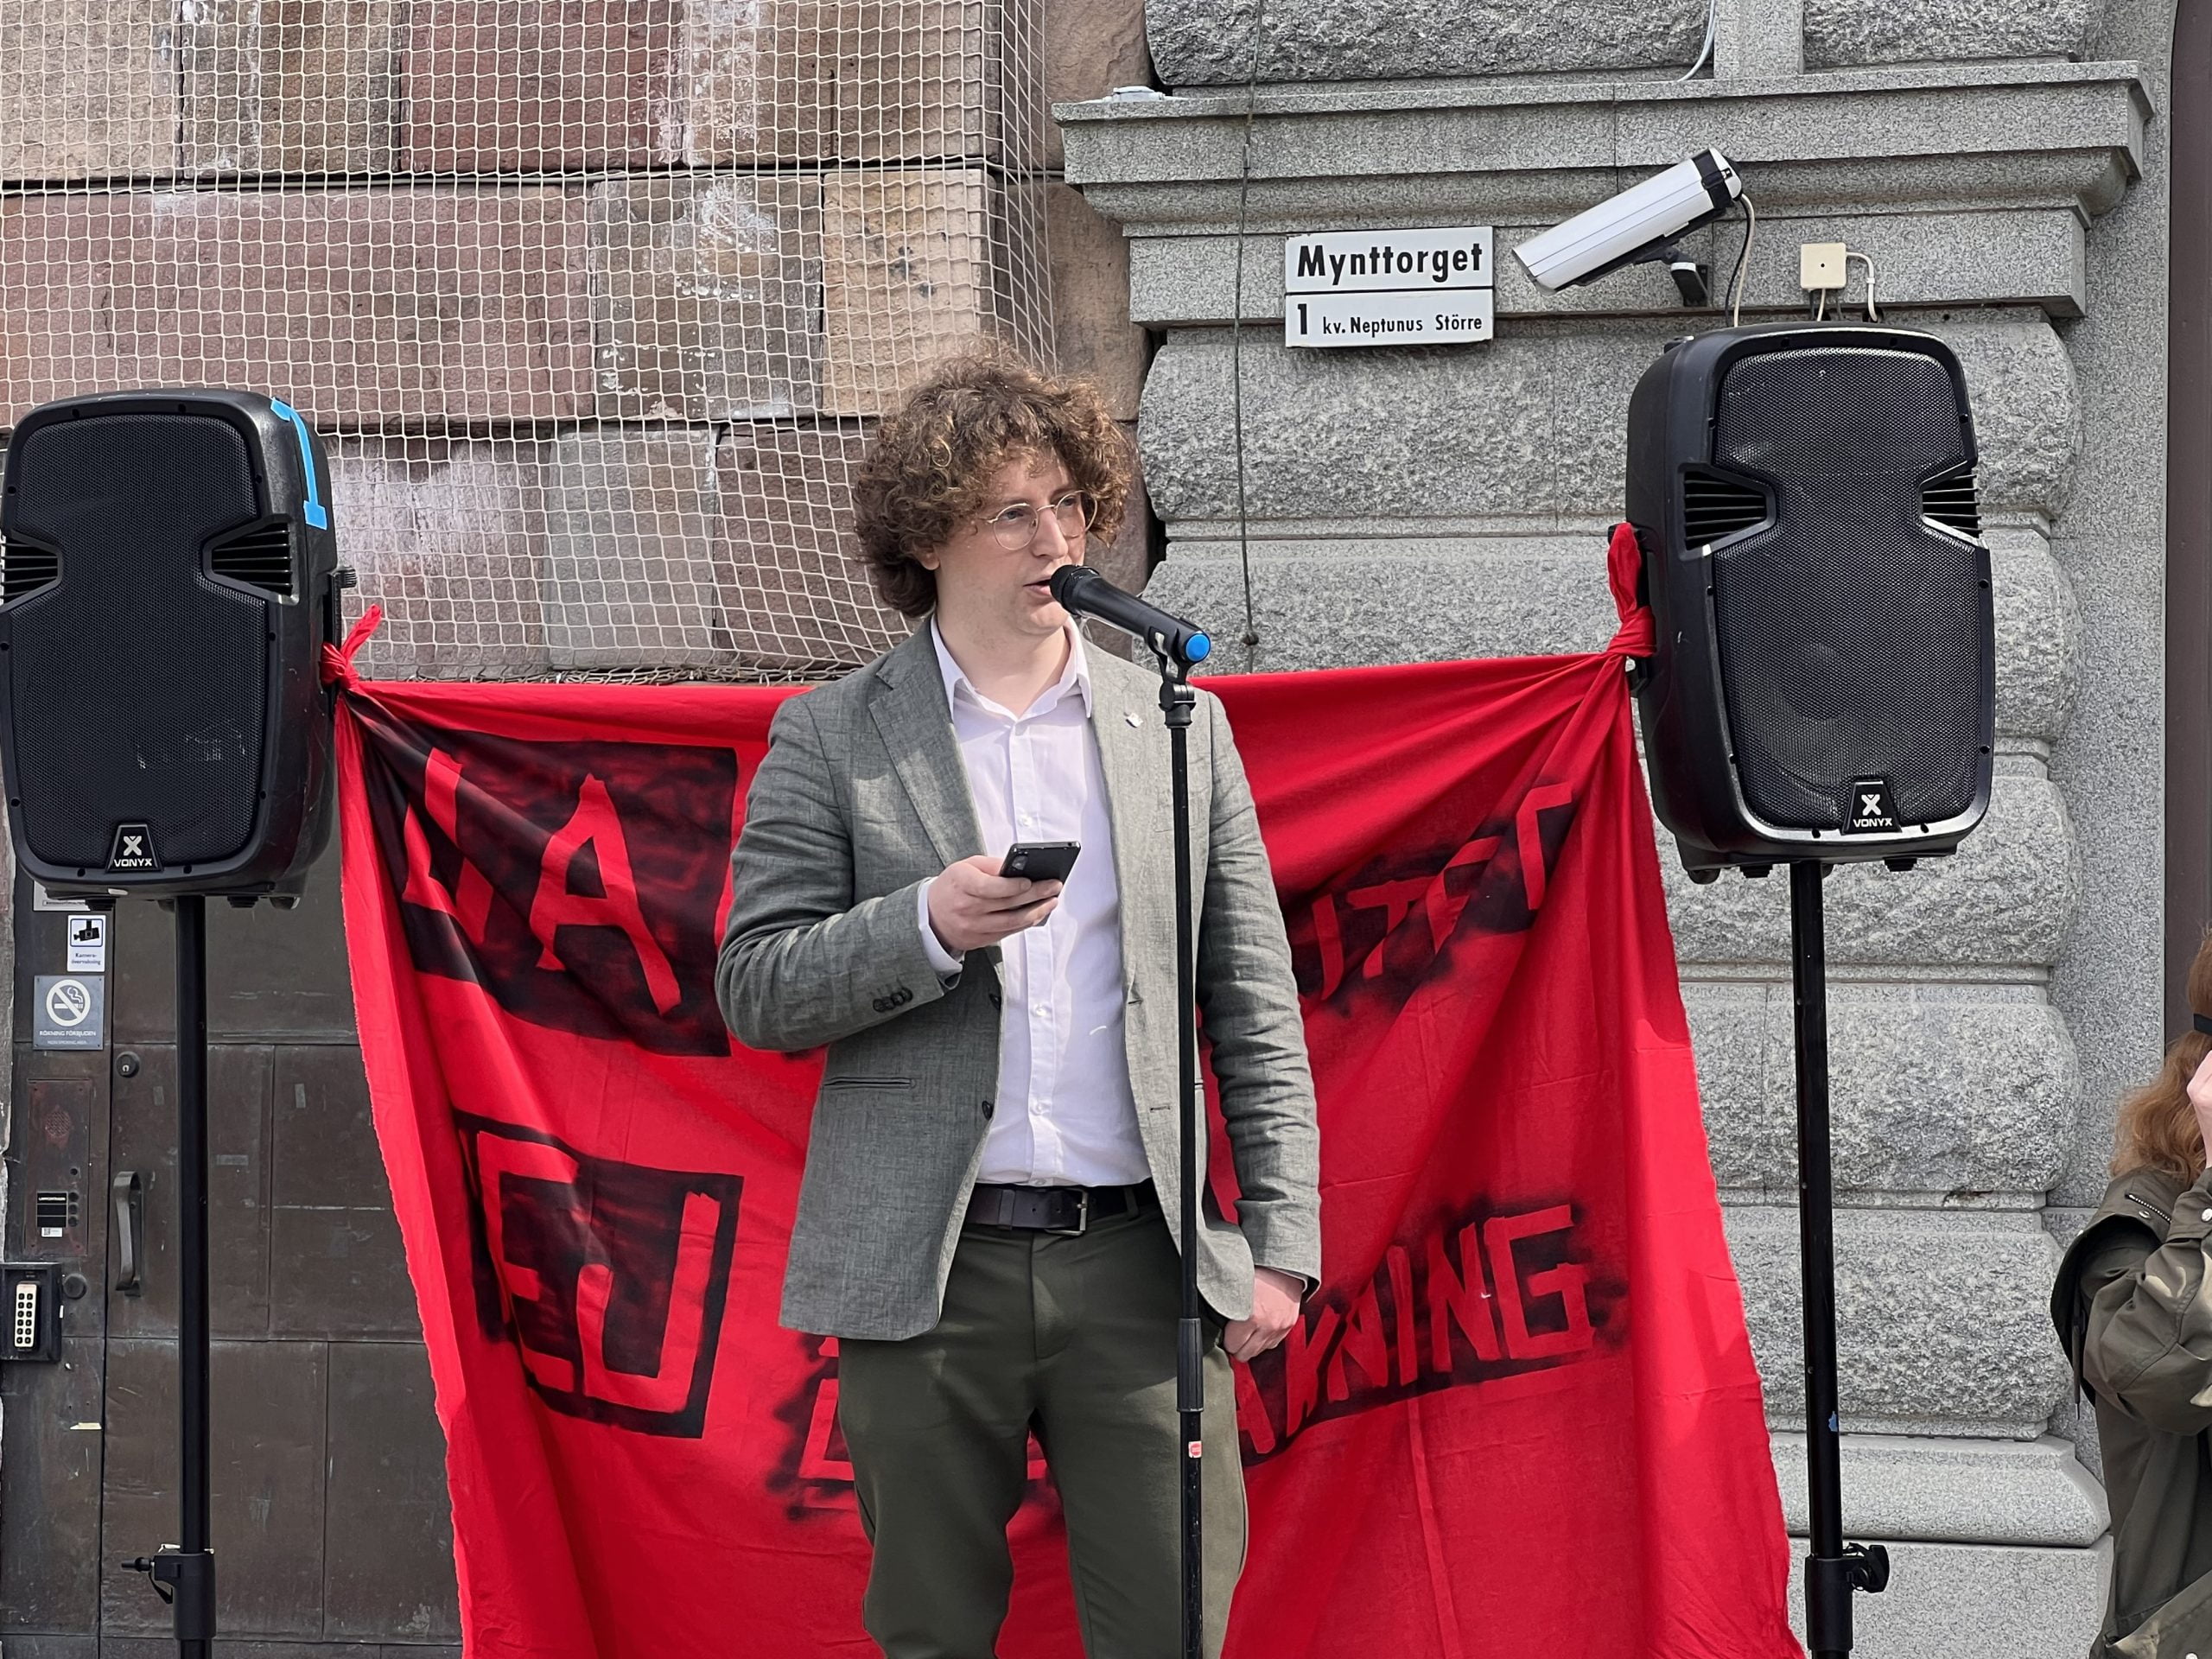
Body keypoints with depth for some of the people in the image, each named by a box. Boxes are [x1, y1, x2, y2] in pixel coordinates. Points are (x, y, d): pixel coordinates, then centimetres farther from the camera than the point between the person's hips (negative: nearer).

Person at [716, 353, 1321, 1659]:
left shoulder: (1179, 726, 11)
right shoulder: (832, 740, 4)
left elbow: (1256, 1008, 10)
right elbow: (755, 991, 0)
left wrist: (1280, 1241, 3)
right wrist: (926, 926, -17)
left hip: (1139, 1257, 1)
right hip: (926, 1271, -1)